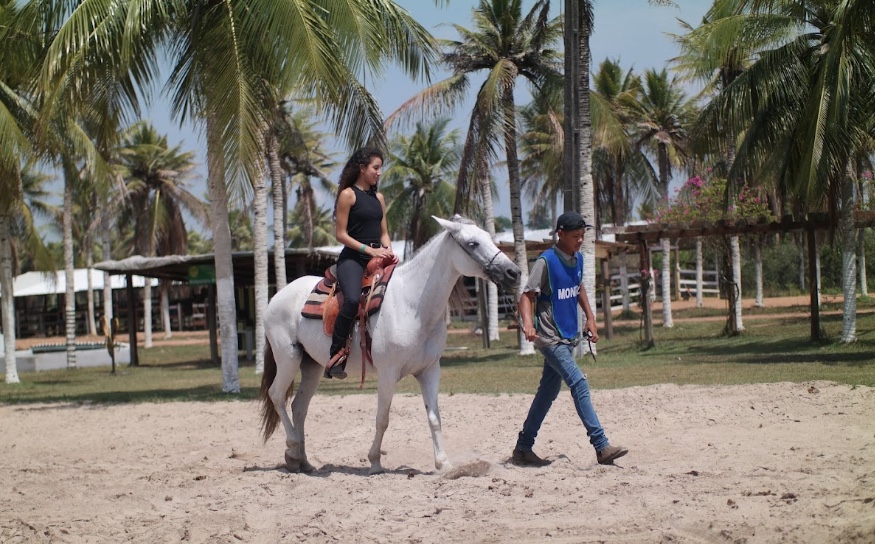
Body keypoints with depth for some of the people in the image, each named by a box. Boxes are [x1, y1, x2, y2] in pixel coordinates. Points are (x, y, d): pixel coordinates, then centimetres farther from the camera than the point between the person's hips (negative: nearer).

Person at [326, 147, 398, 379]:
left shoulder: (378, 197, 18)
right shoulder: (348, 195, -3)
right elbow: (341, 234, -7)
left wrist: (389, 251, -1)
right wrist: (369, 250, -14)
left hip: (377, 259, 8)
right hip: (352, 258, -8)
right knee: (353, 299, -33)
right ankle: (336, 352, -25)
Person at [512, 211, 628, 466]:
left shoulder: (577, 259, 7)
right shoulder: (546, 261, -15)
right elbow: (527, 295, -19)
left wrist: (590, 317, 18)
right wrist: (528, 323, -36)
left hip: (569, 337, 8)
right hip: (550, 337, -8)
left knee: (549, 392, 12)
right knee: (579, 384, -18)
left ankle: (523, 449, 21)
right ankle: (602, 447, -21)